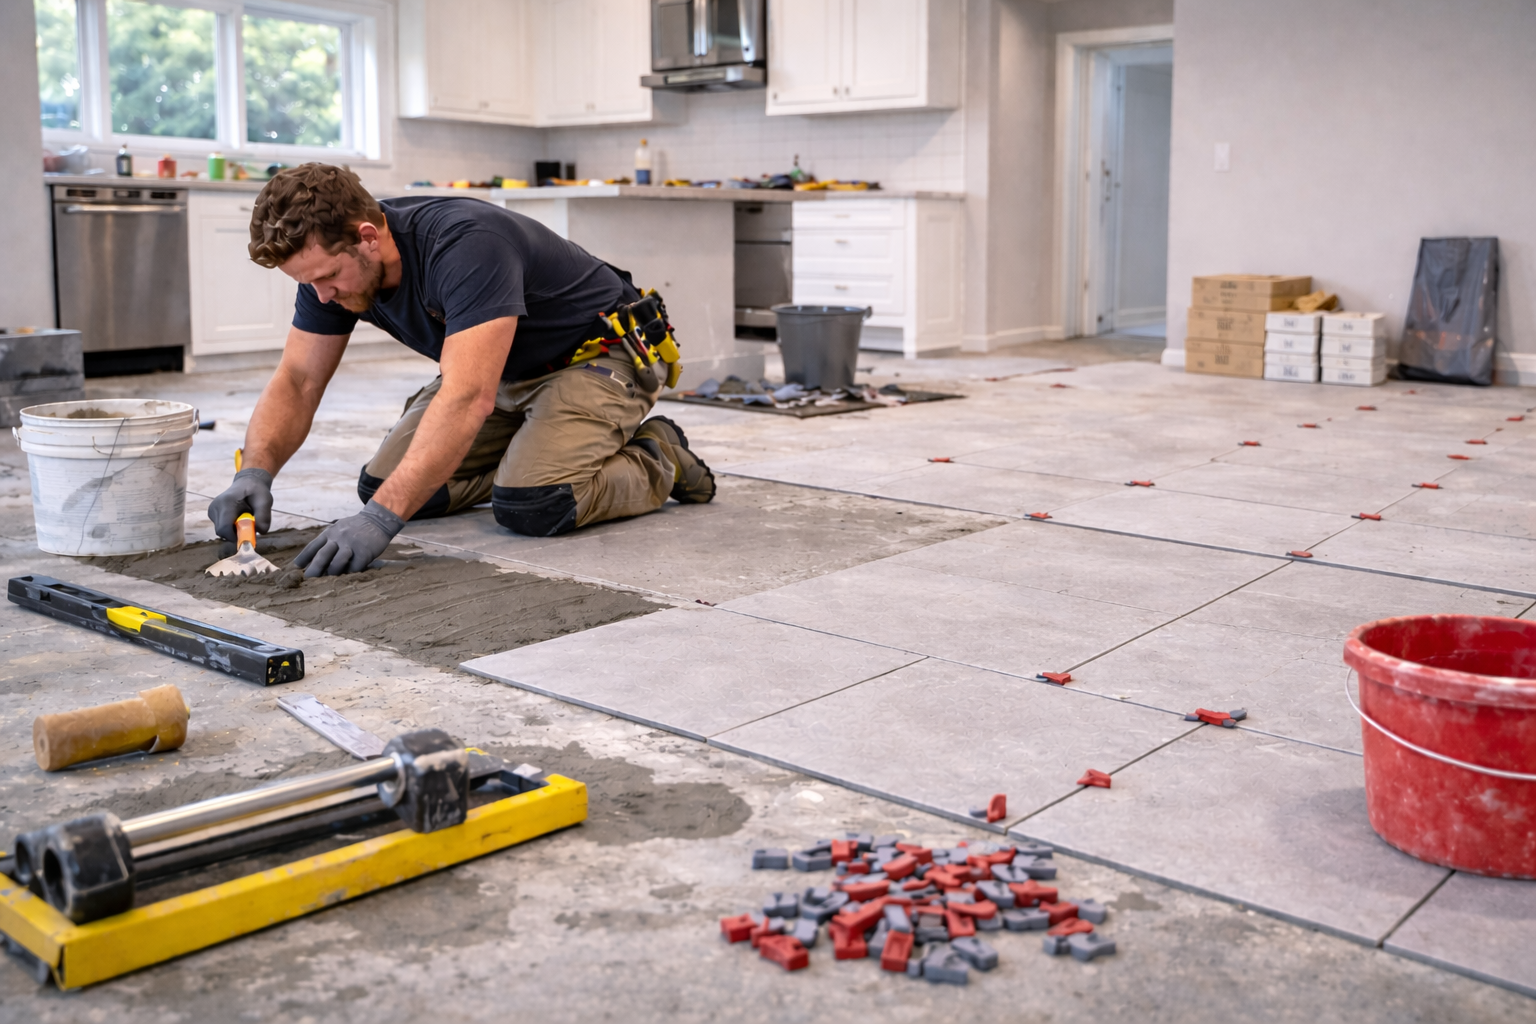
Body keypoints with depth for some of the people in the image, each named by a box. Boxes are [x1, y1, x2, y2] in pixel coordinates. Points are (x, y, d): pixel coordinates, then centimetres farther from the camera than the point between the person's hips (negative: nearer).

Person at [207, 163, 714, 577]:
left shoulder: (465, 245, -37)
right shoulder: (331, 259, -12)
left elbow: (468, 398, -45)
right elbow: (296, 383, -7)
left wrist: (382, 518, -50)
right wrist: (255, 472, -26)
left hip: (596, 358, -8)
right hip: (503, 371, 8)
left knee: (530, 506, -29)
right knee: (383, 483, -2)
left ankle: (656, 461, 0)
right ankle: (530, 454, 17)